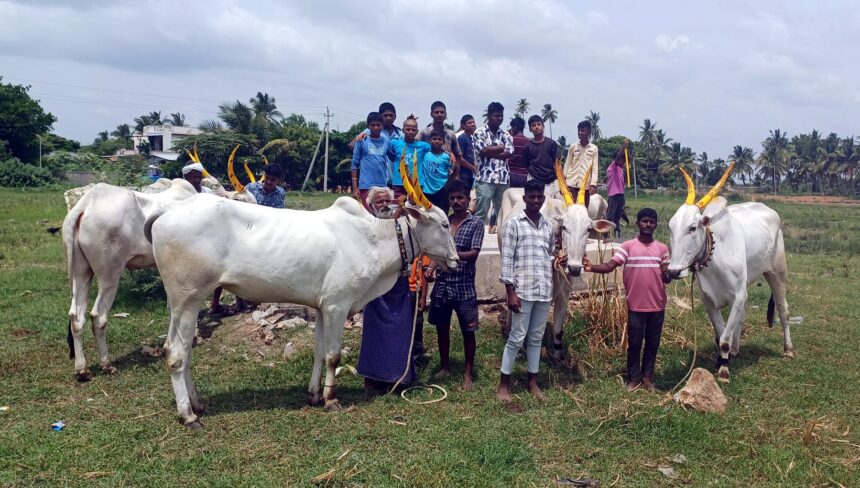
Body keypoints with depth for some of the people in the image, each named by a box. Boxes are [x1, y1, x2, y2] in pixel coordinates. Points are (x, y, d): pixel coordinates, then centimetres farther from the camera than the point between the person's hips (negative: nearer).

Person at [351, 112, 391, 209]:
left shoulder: (386, 141, 8)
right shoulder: (362, 141, 0)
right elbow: (355, 164, 1)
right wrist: (355, 187, -4)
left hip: (383, 186, 3)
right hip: (366, 186, -3)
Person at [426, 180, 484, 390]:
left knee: (468, 330, 3)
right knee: (442, 327, 13)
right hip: (442, 284, 4)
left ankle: (468, 372, 15)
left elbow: (474, 254, -14)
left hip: (464, 286, -4)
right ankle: (444, 366, 29)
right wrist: (432, 267, -9)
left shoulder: (476, 223, -5)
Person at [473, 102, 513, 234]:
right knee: (481, 212, -6)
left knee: (501, 210, 7)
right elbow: (483, 150, -12)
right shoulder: (479, 133, 3)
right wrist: (501, 147, -1)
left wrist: (490, 152, -9)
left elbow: (510, 153, -1)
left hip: (503, 178, 4)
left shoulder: (506, 134, 13)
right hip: (485, 178, -4)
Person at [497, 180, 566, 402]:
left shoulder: (548, 226, 13)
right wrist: (511, 292, -14)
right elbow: (507, 259, -9)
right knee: (517, 338, -2)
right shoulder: (514, 223, -5)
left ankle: (533, 381, 23)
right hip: (522, 291, -5)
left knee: (536, 338, 12)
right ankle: (503, 384, 9)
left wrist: (558, 261, -2)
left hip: (544, 291, 5)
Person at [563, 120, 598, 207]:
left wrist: (593, 184, -7)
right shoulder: (573, 147, 7)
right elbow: (567, 164, 8)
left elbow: (595, 168, 3)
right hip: (571, 182, 0)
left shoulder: (594, 148, 5)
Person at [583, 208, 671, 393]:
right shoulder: (628, 246, -3)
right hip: (636, 306, -2)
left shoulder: (662, 248, 5)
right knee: (634, 343, 7)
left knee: (653, 343, 12)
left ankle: (648, 377, 27)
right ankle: (633, 378, 22)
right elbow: (610, 265, -14)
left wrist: (667, 273, -17)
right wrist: (592, 267, -34)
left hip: (657, 306, 2)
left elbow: (667, 278, 7)